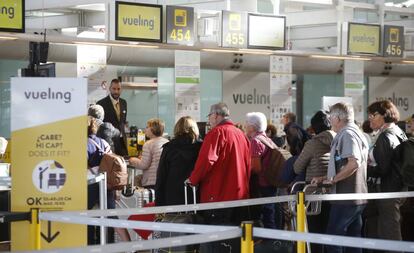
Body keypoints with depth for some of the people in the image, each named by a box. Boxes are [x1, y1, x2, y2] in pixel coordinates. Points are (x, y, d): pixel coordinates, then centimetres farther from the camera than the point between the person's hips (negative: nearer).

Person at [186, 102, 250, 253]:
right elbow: (247, 164, 17)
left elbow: (206, 160, -20)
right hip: (240, 195, 7)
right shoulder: (241, 134, 12)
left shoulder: (218, 132, -10)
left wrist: (193, 180, -8)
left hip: (218, 195, -7)